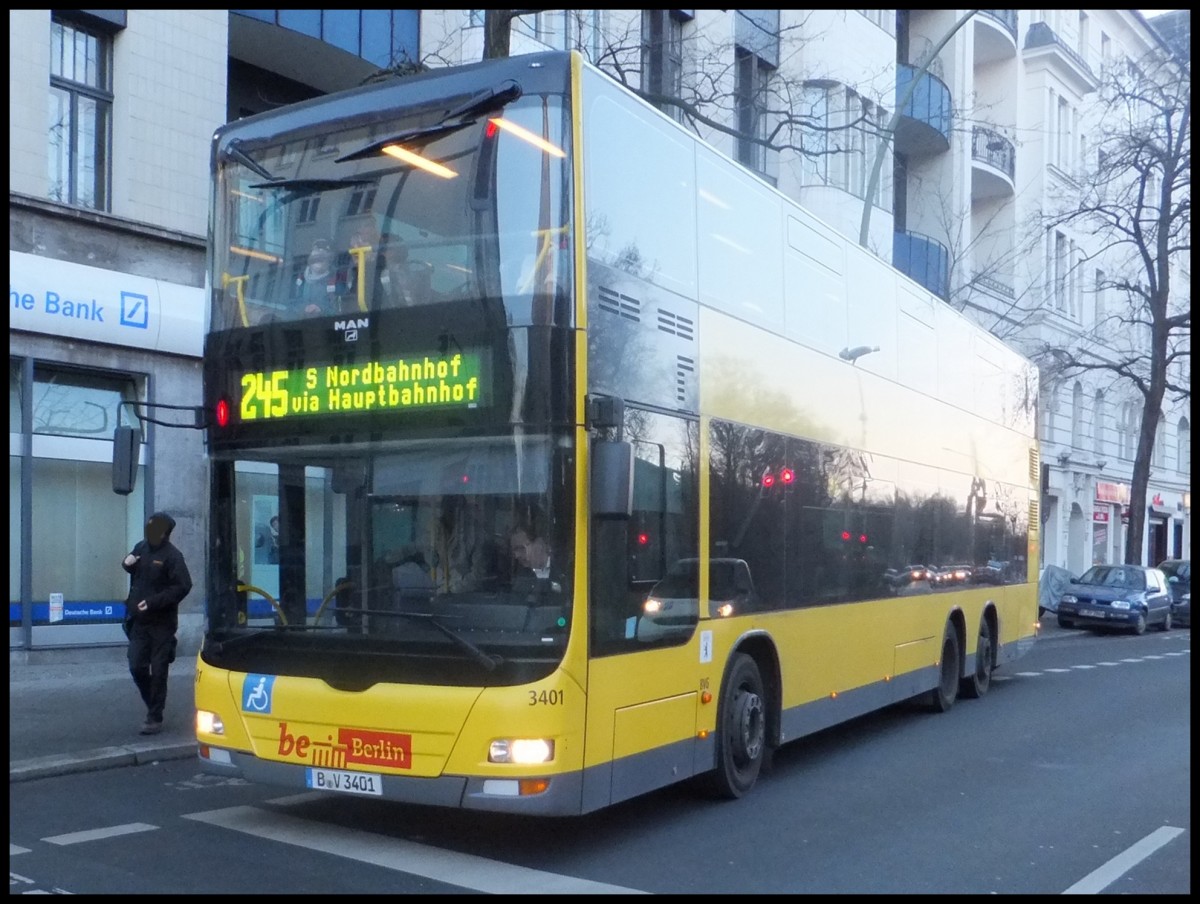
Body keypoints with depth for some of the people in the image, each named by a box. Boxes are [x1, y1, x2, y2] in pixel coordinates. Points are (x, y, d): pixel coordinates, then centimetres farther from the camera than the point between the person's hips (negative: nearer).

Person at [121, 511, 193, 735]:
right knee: (137, 668, 5)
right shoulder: (141, 548, 5)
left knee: (158, 672, 0)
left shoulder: (172, 556, -13)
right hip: (139, 621, 5)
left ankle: (155, 719, 8)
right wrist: (127, 563, 0)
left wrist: (153, 602, -22)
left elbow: (183, 586, -19)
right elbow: (134, 571, 24)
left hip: (162, 623, -5)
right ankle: (153, 705, 28)